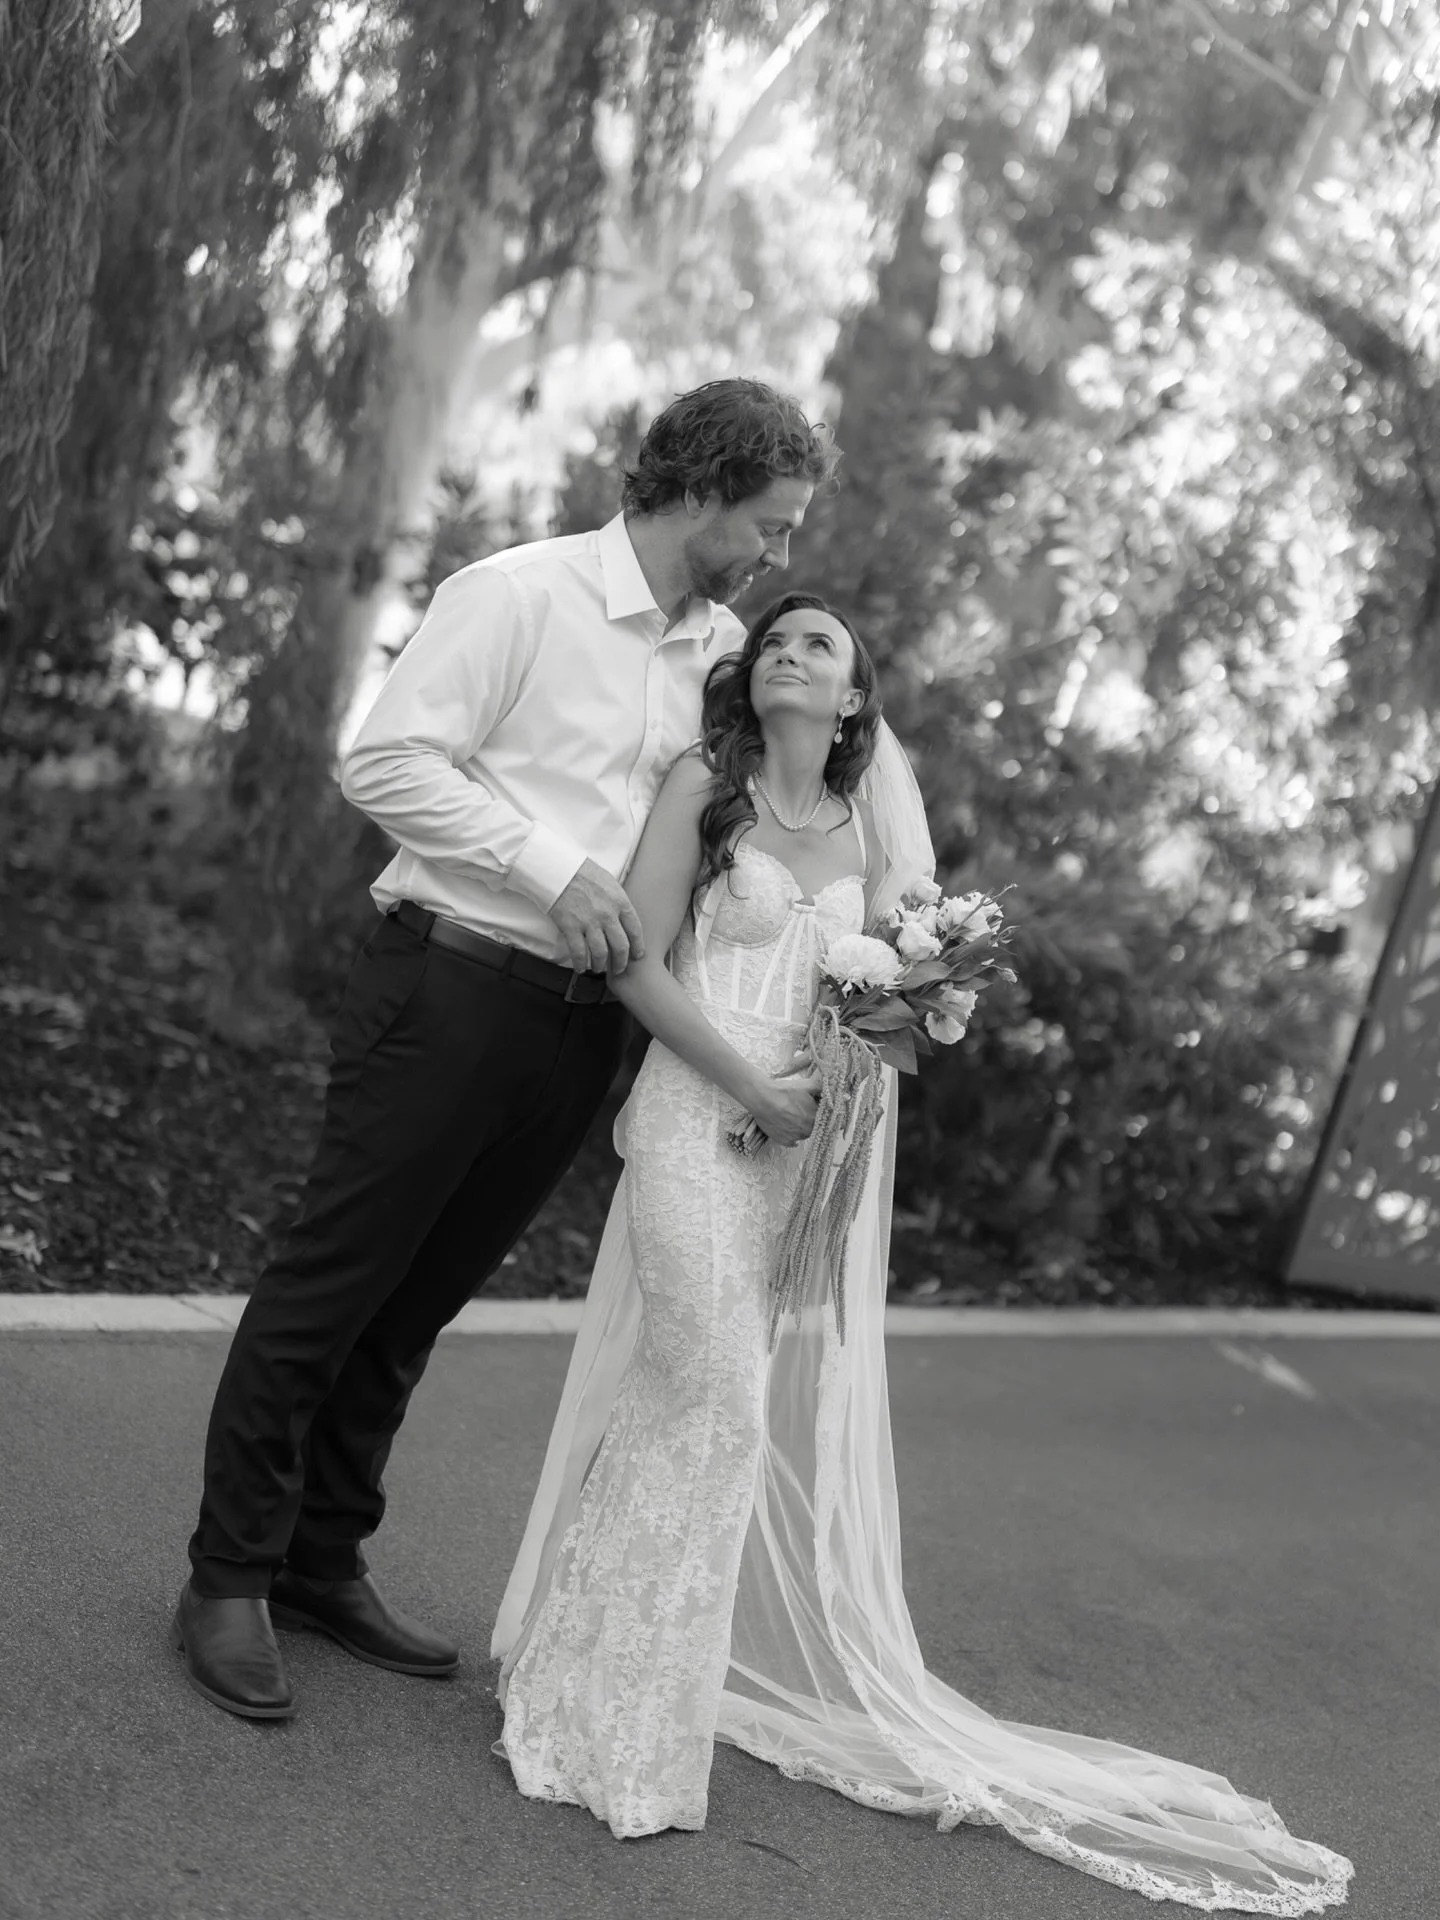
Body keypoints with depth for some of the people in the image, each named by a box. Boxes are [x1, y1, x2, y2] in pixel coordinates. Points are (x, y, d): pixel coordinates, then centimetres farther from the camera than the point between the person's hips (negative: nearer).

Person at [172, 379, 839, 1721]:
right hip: (450, 986, -6)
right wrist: (556, 870, -17)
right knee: (330, 1282, 1)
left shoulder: (727, 649, 12)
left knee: (418, 1305, 15)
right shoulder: (520, 594, -8)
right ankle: (227, 1583, 14)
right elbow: (384, 761, -13)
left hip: (582, 1019, 6)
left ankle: (323, 1562, 27)